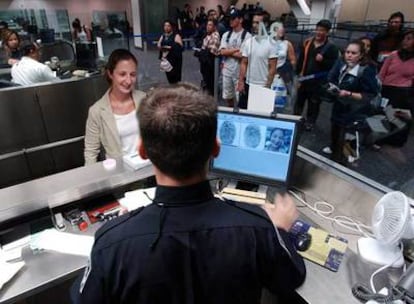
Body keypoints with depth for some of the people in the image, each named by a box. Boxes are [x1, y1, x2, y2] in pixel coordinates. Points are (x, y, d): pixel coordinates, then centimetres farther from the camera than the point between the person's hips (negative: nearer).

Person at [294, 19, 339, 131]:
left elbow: (334, 65, -10)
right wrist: (298, 72, 5)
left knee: (314, 104, 7)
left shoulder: (331, 47, -8)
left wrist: (323, 60, -25)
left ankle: (310, 122, 25)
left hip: (318, 82, -4)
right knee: (299, 100, 17)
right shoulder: (307, 42, 4)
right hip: (304, 79, 4)